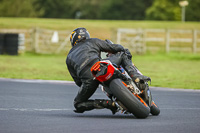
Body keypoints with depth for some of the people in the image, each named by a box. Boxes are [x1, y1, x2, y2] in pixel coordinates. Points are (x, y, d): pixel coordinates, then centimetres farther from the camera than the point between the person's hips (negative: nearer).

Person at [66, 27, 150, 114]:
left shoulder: (69, 58, 31)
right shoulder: (92, 42, 27)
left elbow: (78, 81, 28)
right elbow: (117, 48, 23)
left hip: (88, 78, 0)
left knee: (78, 104, 21)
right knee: (123, 53, 24)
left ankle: (109, 104, 1)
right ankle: (136, 76, 0)